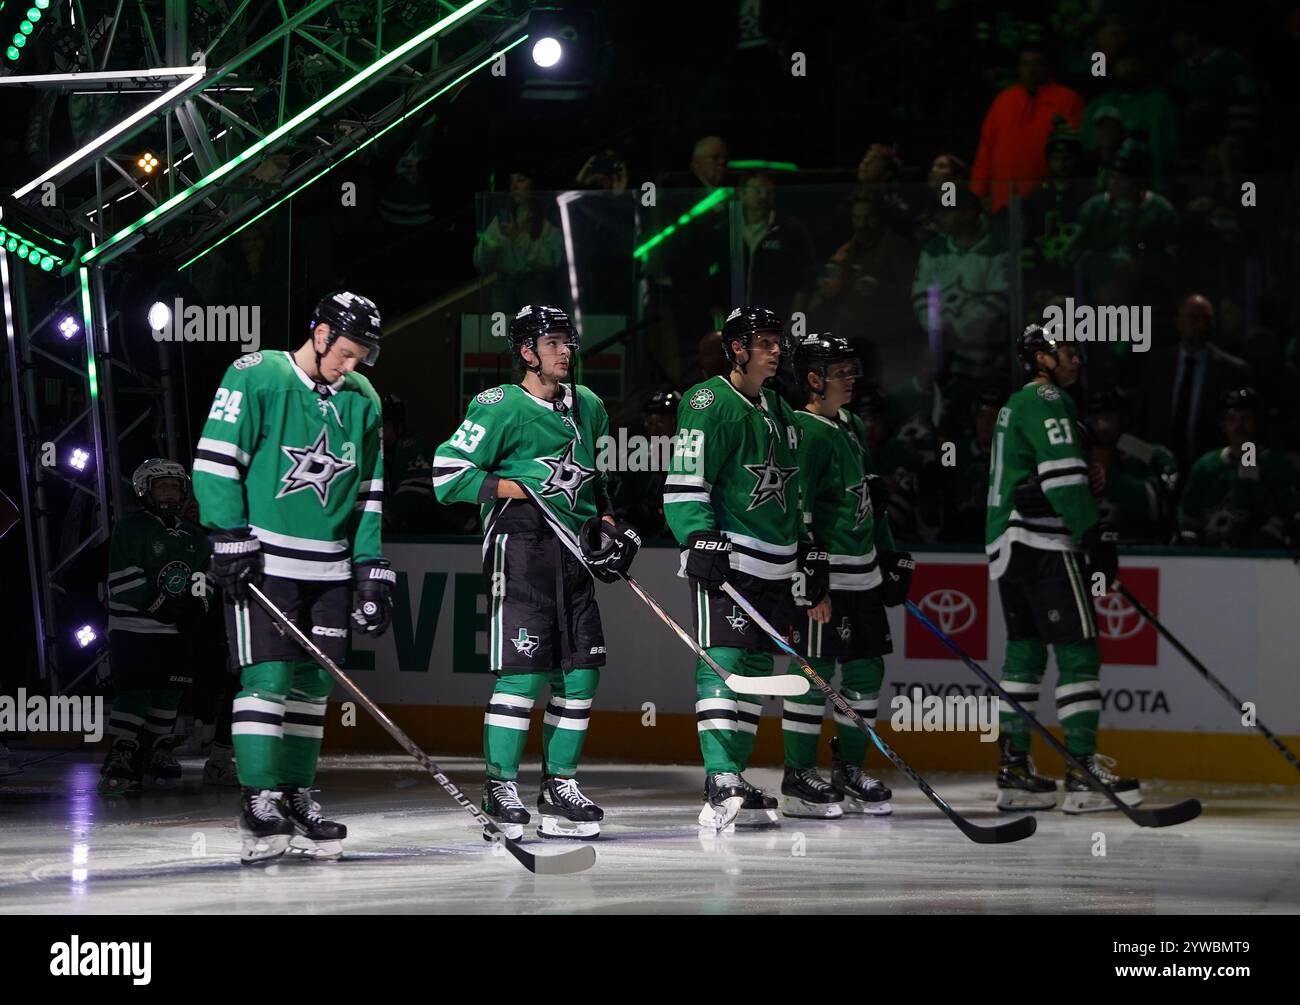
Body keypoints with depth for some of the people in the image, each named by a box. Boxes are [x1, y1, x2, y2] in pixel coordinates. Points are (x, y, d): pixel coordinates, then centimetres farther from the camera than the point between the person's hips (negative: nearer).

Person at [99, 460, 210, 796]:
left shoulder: (192, 536, 16)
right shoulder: (131, 528, -7)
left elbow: (200, 576, 25)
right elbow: (123, 582, -14)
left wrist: (197, 607, 7)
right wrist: (158, 604, -20)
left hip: (176, 630, 7)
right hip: (133, 628, -7)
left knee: (170, 691, 10)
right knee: (135, 690, -15)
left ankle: (158, 753, 23)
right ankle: (121, 758, -17)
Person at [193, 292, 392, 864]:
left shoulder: (362, 400, 11)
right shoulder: (255, 377, -6)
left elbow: (369, 491, 16)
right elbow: (215, 460, -9)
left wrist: (371, 569, 11)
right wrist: (231, 540, -14)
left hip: (330, 568, 6)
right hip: (263, 558, -6)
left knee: (312, 684, 6)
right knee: (268, 676, -12)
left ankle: (296, 797, 14)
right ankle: (259, 805, -10)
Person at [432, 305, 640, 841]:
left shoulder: (587, 407, 16)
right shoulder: (500, 407, -7)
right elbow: (448, 474, -11)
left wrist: (608, 524, 14)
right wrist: (525, 488, -13)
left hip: (573, 553, 7)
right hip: (519, 549, -7)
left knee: (582, 670, 5)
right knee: (524, 671, -11)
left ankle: (559, 783, 15)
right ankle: (500, 788, -2)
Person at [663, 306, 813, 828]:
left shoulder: (779, 411, 19)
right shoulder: (709, 403, -7)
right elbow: (685, 485, -14)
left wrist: (808, 552, 24)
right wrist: (702, 541, -24)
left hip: (774, 565, 8)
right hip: (724, 558, -8)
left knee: (755, 668, 8)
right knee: (722, 661, -16)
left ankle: (734, 780, 14)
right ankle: (720, 783, -23)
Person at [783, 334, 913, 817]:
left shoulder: (852, 427, 15)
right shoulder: (805, 434, -14)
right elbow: (794, 512, -19)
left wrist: (892, 557, 22)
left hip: (863, 573, 9)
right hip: (826, 574, -9)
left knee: (866, 669, 10)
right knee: (815, 672, -5)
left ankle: (849, 770, 19)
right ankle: (798, 779, 1)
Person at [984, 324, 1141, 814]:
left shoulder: (1015, 406, 23)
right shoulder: (1047, 400, -9)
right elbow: (1063, 476, -20)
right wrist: (1097, 538, -20)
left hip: (1006, 543, 10)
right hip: (1042, 546, -10)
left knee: (1025, 649, 12)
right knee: (1078, 652, -10)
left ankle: (1014, 772, 12)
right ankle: (1083, 774, -13)